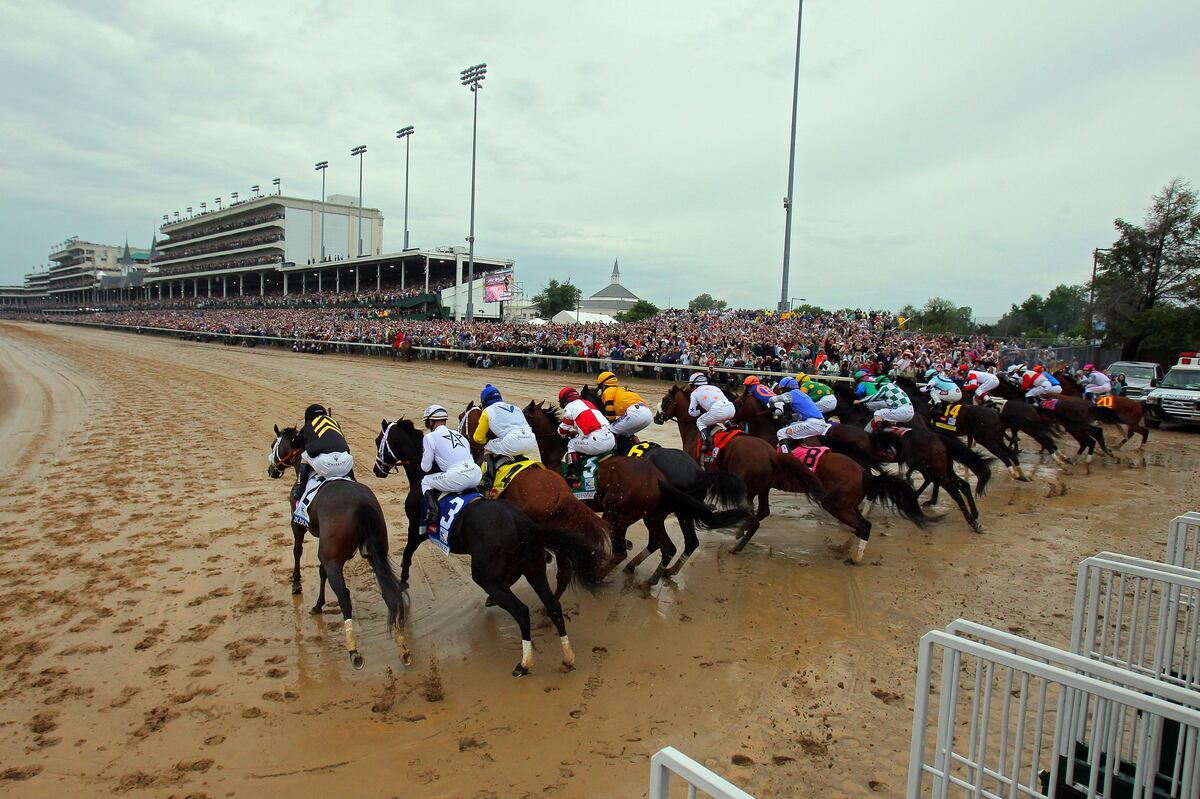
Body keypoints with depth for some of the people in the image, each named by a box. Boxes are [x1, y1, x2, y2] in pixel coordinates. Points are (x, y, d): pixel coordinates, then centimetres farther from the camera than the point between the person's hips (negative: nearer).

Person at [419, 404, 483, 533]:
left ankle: (432, 518, 0)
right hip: (477, 475, 6)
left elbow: (426, 468, 8)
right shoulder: (459, 434, 26)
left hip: (457, 477, -6)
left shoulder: (430, 437, 8)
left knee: (426, 481, 18)